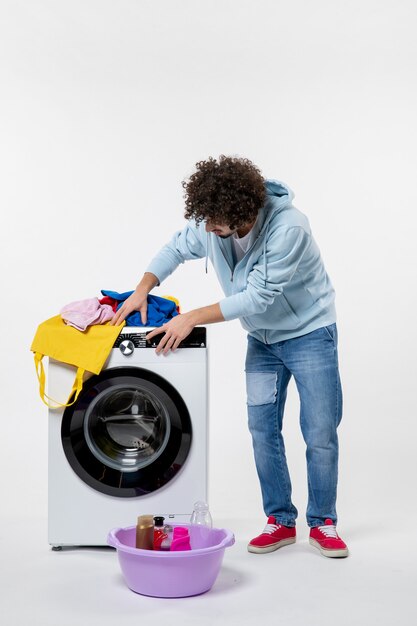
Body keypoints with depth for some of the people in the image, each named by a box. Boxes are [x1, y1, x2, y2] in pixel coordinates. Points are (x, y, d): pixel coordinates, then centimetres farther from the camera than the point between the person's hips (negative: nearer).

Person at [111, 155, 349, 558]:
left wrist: (192, 319, -28)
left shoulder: (288, 228, -33)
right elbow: (176, 249, 5)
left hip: (308, 332, -5)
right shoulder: (209, 223, -14)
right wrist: (142, 290, -11)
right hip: (262, 338, 5)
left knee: (320, 432, -2)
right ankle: (280, 521, 17)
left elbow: (257, 297, -32)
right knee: (262, 428, 4)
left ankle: (322, 523, 15)